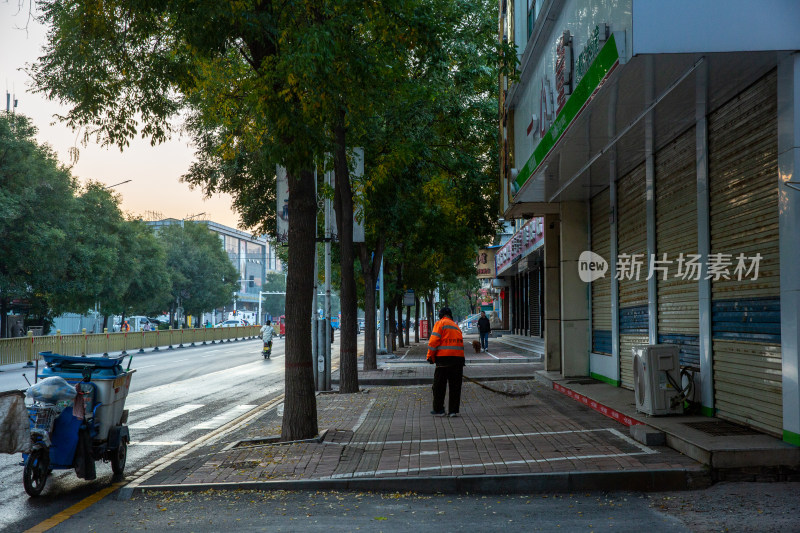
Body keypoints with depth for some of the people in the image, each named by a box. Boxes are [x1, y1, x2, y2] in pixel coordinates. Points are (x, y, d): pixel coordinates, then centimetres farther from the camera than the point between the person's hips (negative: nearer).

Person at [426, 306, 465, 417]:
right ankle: (453, 410, 8)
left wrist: (430, 356, -3)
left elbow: (434, 340, -9)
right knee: (455, 386, 9)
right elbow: (460, 343, 18)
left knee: (439, 386, 4)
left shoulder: (440, 323, 1)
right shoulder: (456, 326, 21)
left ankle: (438, 409, 7)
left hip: (444, 358, -5)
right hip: (458, 358, 5)